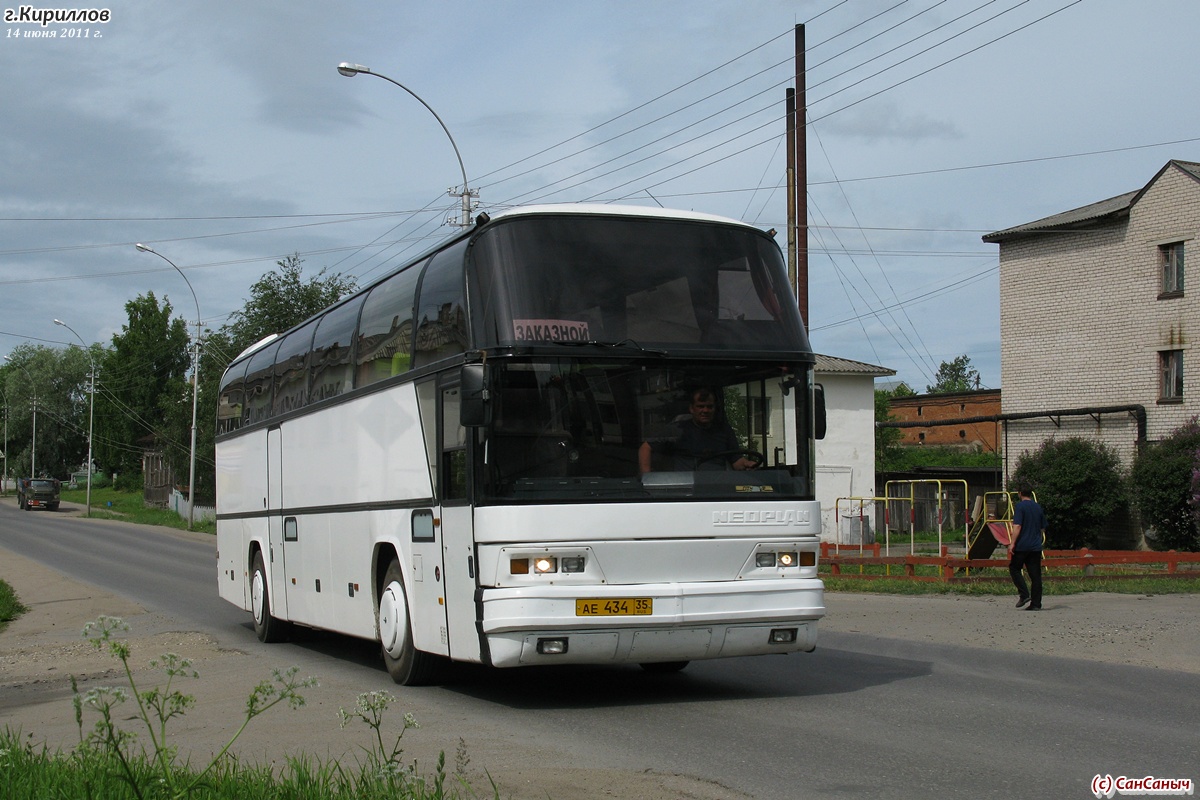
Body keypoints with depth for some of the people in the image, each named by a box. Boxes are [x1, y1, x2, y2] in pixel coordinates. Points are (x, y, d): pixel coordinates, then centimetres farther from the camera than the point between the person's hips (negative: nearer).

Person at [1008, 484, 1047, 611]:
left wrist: (1012, 543, -16)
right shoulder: (1038, 507, 13)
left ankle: (1024, 594, -5)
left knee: (1014, 568, 10)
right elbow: (1043, 529, 19)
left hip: (1022, 545, -6)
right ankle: (1036, 604, 2)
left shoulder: (1020, 506, -7)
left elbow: (1017, 526, -16)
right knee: (1035, 574, 4)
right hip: (1036, 547, 6)